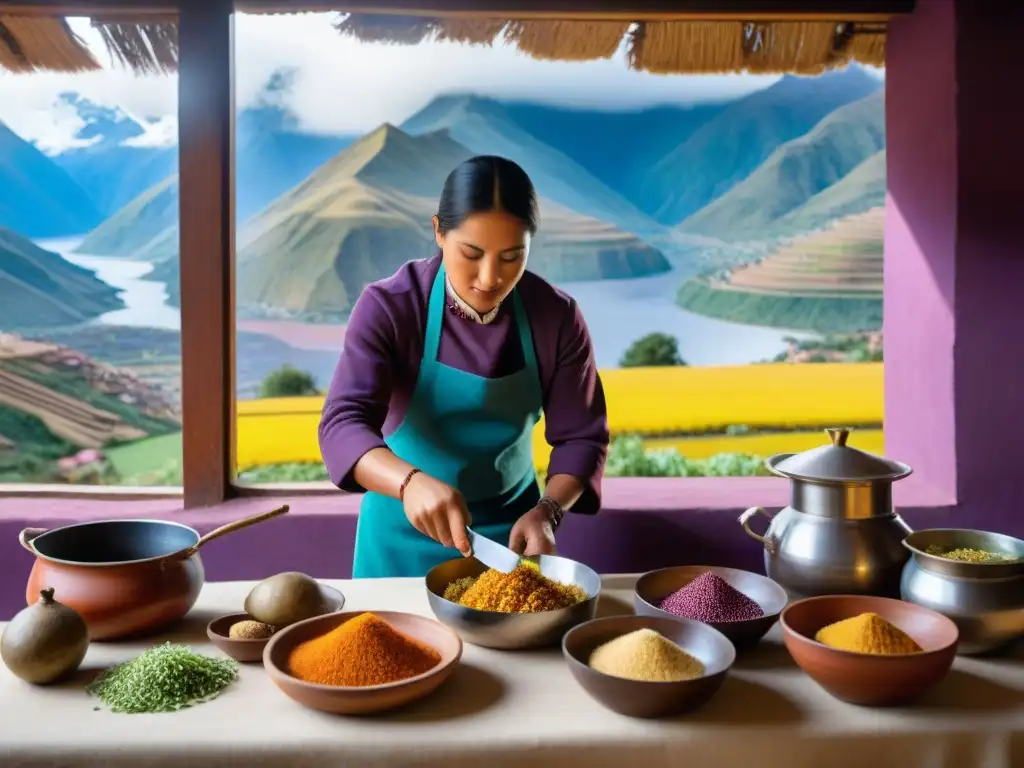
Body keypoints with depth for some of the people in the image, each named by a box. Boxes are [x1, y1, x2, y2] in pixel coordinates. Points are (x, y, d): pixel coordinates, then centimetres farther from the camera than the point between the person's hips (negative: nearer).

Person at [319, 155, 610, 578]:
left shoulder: (557, 317, -13)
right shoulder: (387, 307, -19)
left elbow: (580, 436, -9)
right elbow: (343, 424, -28)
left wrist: (547, 511, -27)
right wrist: (411, 482, -47)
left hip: (510, 523, 2)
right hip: (406, 528, -1)